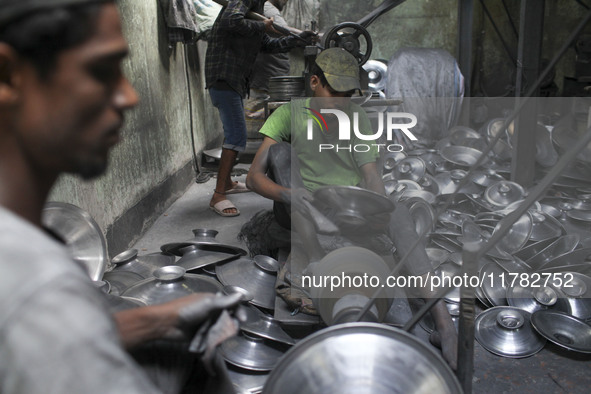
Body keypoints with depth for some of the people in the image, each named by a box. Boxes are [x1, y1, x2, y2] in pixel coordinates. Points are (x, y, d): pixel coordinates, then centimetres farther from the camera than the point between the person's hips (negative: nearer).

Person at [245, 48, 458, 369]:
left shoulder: (357, 118, 10)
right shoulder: (290, 113, 1)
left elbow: (371, 177, 1)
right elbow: (254, 177, -8)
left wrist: (382, 214, -20)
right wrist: (286, 193, -30)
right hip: (302, 213, -1)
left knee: (398, 210, -29)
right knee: (280, 150, -25)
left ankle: (442, 319, -38)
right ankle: (317, 258, -36)